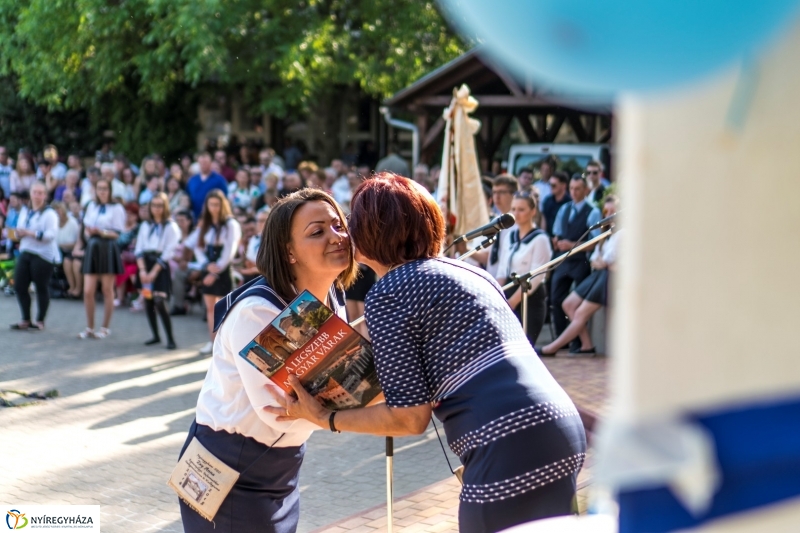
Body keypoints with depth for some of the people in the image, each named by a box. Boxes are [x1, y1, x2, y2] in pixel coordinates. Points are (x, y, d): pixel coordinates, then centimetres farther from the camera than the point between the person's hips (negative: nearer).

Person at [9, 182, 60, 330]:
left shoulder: (49, 214, -6)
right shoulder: (25, 211, 14)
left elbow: (52, 234, -18)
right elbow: (20, 229, 23)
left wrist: (31, 233, -24)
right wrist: (19, 233, -2)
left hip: (43, 255, -6)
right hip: (25, 253, 6)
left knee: (41, 288, 1)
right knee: (19, 286, 2)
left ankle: (40, 321, 13)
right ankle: (26, 320, 15)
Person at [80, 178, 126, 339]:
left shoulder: (116, 208, -3)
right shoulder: (91, 206, 13)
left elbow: (117, 234, -5)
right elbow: (86, 227, 18)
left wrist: (100, 232, -19)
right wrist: (87, 232, -4)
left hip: (108, 249, -4)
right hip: (92, 249, 4)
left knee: (107, 291, 4)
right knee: (88, 291, -1)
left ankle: (105, 328, 13)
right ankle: (90, 328, 11)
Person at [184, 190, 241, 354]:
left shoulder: (231, 224, -10)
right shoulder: (204, 224, 10)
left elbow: (229, 252, -13)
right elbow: (197, 246, 5)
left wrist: (216, 271, -13)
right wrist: (207, 264, -9)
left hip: (223, 270, -6)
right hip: (209, 269, 6)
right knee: (210, 307, 8)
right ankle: (213, 342, 14)